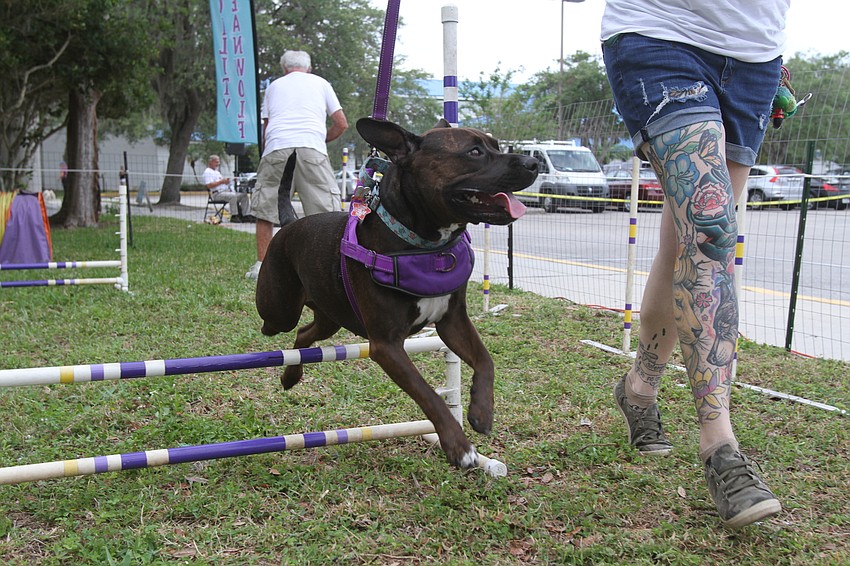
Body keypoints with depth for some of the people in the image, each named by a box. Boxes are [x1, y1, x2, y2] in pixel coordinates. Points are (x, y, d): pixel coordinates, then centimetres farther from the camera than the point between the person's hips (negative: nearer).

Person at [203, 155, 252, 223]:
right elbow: (209, 185, -16)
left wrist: (226, 180, 9)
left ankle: (246, 215, -12)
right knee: (233, 196, -36)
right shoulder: (207, 172, -2)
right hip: (218, 193, -10)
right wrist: (221, 181, -16)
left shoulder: (217, 171, 30)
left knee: (244, 195, -5)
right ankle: (234, 216, -29)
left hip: (227, 191, 10)